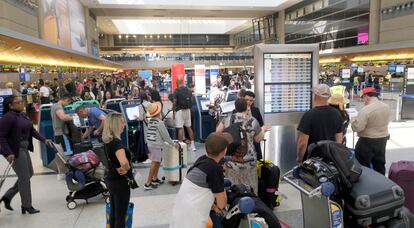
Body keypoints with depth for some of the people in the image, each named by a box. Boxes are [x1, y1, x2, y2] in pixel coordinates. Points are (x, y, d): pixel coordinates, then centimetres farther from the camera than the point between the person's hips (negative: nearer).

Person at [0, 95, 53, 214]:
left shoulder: (23, 115, 8)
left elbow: (32, 130, 14)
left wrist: (44, 140, 6)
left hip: (24, 148, 9)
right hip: (15, 151, -9)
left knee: (29, 174, 16)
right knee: (24, 178, -1)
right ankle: (26, 206, 15)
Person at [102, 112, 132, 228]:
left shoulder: (107, 140, 1)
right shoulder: (116, 142, -26)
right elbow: (124, 162, -44)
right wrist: (126, 169, -22)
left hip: (111, 179, 9)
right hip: (120, 182, -9)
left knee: (113, 212, 21)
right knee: (120, 215, 5)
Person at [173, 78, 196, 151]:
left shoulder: (177, 91, -9)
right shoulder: (189, 90, 8)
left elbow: (174, 103, -10)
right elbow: (191, 101, 9)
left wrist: (173, 112, -1)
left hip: (180, 110, -6)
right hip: (188, 110, 6)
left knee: (180, 128, -3)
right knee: (189, 127, 12)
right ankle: (192, 145, 14)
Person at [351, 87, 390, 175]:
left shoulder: (366, 110, -23)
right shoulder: (386, 107, 2)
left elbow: (357, 128, -22)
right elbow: (385, 122, 14)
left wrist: (353, 121, -4)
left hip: (367, 142, -8)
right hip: (383, 139, 8)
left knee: (363, 166, 4)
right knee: (380, 165, 20)